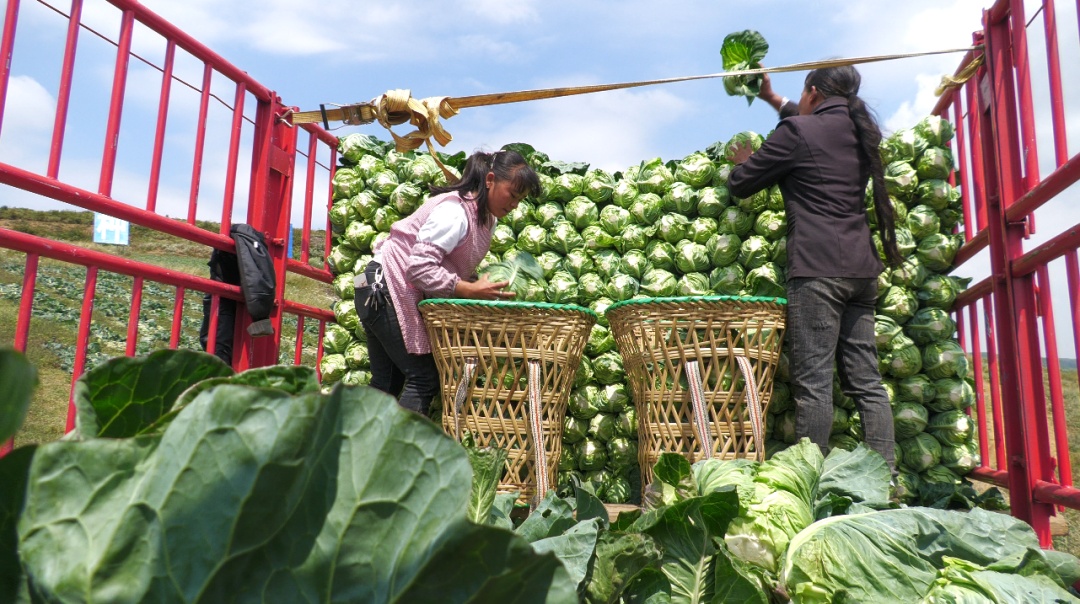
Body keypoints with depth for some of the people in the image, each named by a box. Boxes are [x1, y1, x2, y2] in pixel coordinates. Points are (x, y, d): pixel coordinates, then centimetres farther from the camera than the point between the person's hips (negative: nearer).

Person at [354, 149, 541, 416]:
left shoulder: (485, 219, 5)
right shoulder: (455, 211, -23)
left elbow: (459, 271, 7)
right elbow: (420, 266, -30)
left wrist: (482, 287, -10)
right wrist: (471, 290, -30)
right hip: (385, 290, -10)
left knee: (388, 383, 15)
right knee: (425, 377, -9)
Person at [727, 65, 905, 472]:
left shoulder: (797, 131, -4)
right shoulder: (861, 131, 17)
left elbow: (740, 185, 4)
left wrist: (744, 160, 26)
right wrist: (773, 99, 49)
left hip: (817, 269, -8)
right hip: (861, 267, 8)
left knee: (813, 382, -6)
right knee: (866, 381, 8)